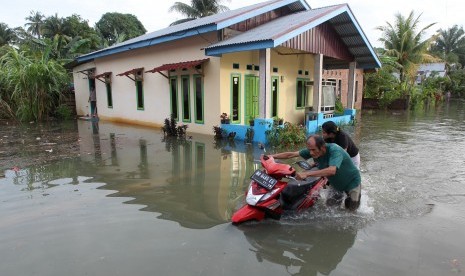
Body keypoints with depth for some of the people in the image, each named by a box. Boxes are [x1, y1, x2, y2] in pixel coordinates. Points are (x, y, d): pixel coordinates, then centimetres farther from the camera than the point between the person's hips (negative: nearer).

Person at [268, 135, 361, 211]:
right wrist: (272, 156, -23)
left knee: (351, 208, 13)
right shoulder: (312, 150, -21)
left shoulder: (335, 150, -40)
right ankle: (340, 194, 36)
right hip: (335, 183, 5)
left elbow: (331, 170, -55)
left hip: (351, 182, -5)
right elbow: (291, 154, -17)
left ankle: (357, 191, 39)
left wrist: (306, 174, -59)